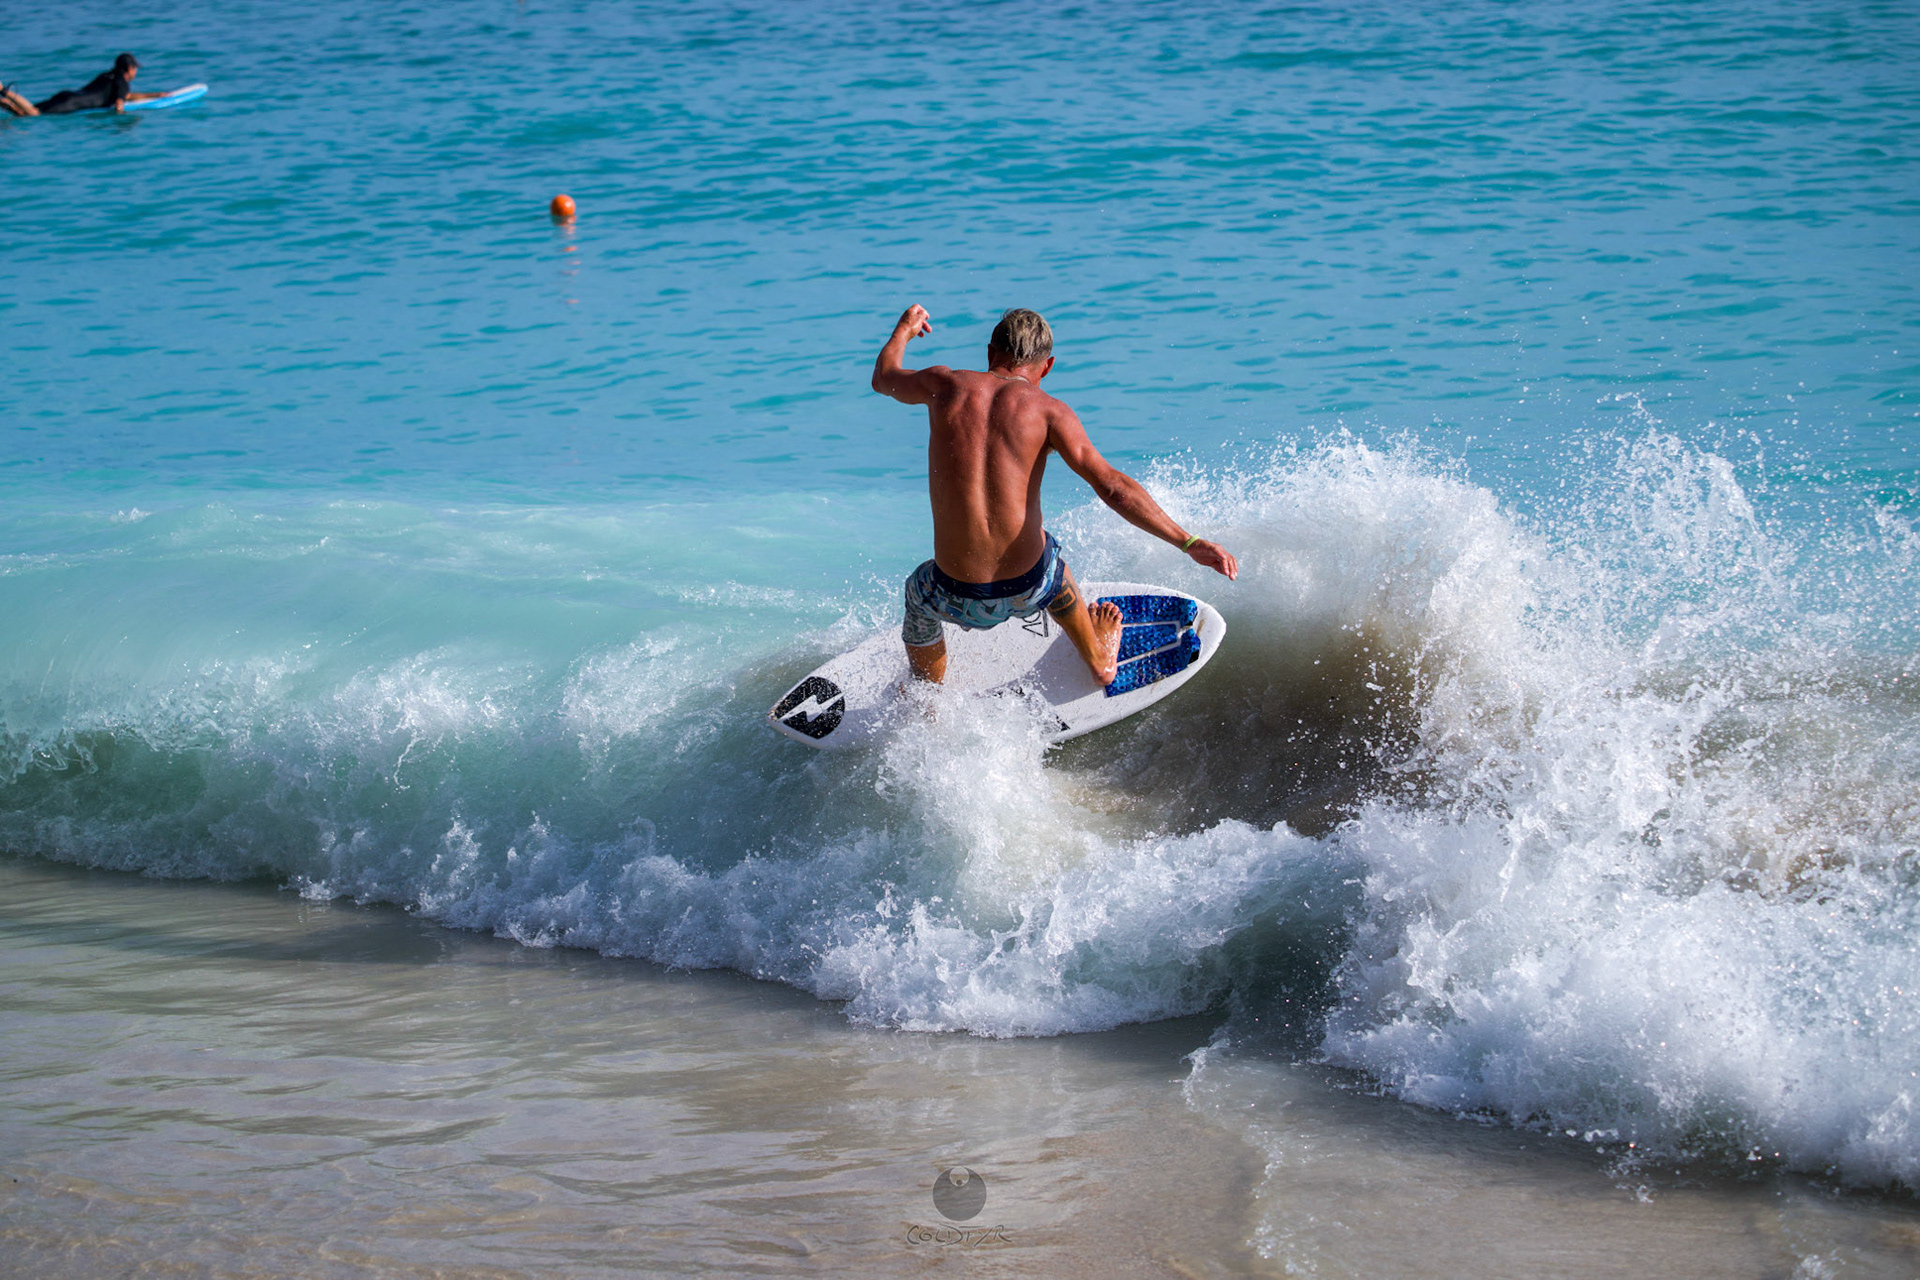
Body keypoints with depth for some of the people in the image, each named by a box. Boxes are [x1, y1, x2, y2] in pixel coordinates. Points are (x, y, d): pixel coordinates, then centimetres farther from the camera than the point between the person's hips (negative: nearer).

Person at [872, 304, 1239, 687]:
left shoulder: (946, 385, 2)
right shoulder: (1047, 410, -4)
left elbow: (884, 378, 25)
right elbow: (1111, 486, -15)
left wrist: (903, 332, 47)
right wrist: (1187, 542, -17)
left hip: (960, 599, 0)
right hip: (1029, 591, 0)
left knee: (919, 592, 39)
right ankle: (1098, 657, 59)